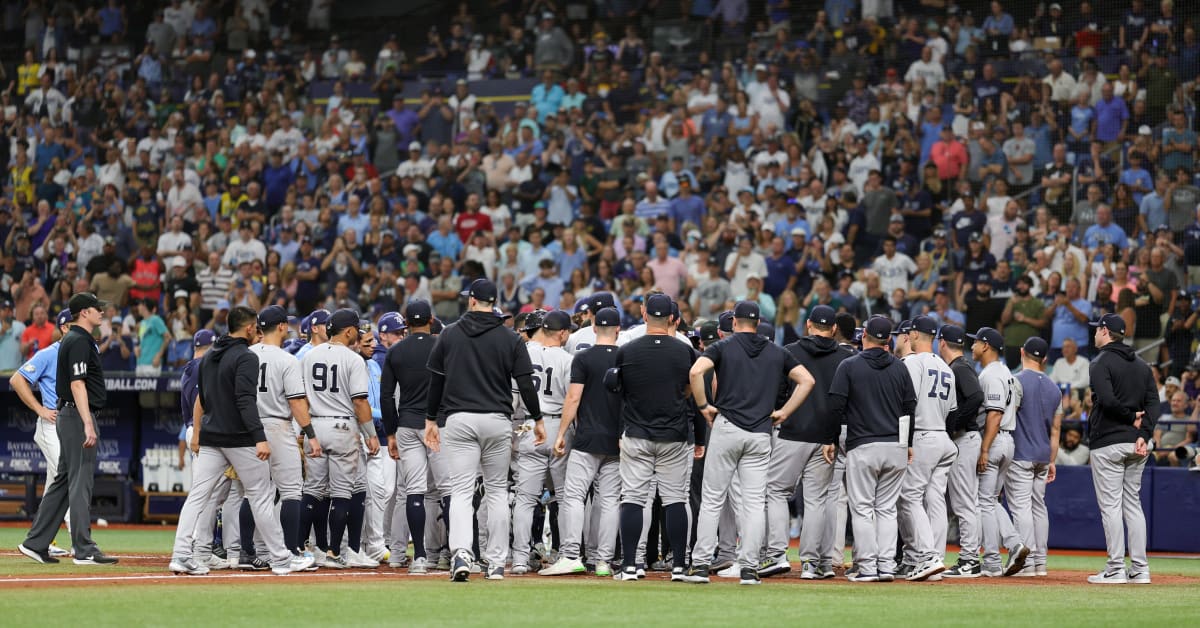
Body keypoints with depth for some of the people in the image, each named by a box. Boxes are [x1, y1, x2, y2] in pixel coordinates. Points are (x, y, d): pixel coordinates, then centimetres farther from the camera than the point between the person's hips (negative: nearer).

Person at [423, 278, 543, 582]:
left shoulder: (449, 334, 3)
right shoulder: (510, 338, 1)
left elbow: (435, 380, 6)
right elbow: (526, 383, -1)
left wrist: (431, 419, 16)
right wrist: (537, 419, 11)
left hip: (459, 420, -1)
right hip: (498, 421, 1)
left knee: (461, 491, -3)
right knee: (497, 491, 11)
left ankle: (461, 554, -24)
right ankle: (496, 563, 11)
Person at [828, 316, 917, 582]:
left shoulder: (849, 366, -3)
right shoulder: (900, 368, 8)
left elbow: (836, 405, -7)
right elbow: (911, 408, 11)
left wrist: (829, 440, 2)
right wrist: (909, 444, 19)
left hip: (863, 447, -4)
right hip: (896, 447, 4)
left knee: (862, 508, 0)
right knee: (887, 508, 9)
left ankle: (866, 566, -3)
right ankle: (886, 566, 4)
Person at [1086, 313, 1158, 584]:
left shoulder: (1101, 363, -8)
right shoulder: (1142, 365, 15)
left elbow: (1107, 400, -22)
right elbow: (1153, 403, 5)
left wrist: (1131, 418, -8)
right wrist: (1143, 434, -5)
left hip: (1107, 444, -7)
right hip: (1136, 443, 7)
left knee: (1110, 505, -5)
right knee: (1133, 504, 10)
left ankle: (1115, 569, -7)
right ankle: (1139, 569, 7)